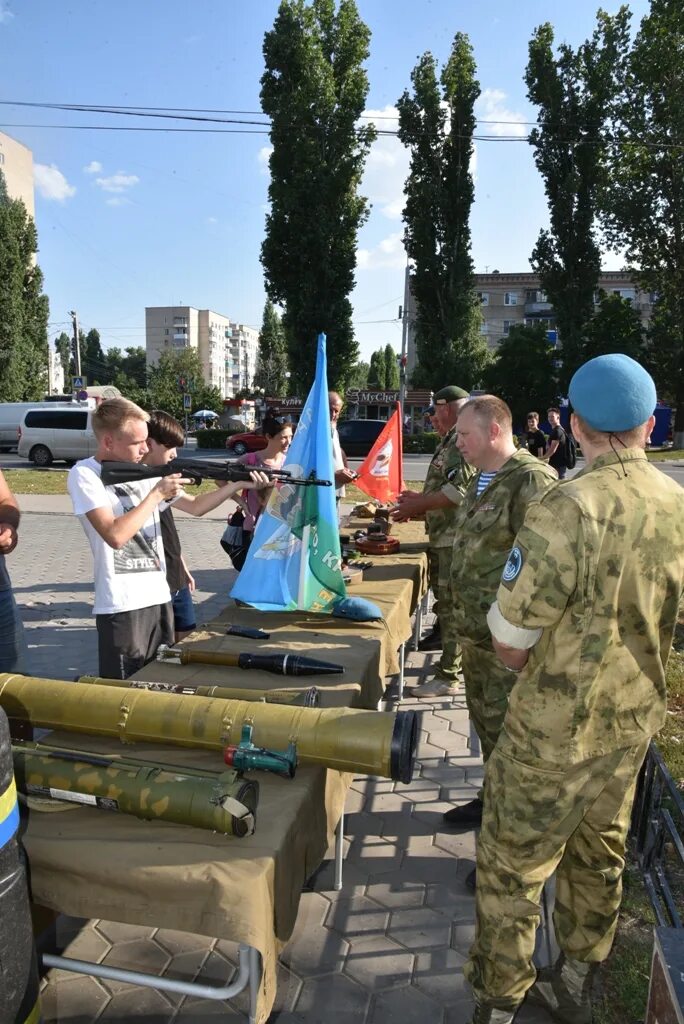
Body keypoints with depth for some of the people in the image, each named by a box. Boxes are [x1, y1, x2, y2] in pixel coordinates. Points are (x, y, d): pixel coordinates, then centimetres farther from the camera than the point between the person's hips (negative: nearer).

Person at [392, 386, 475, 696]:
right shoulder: (451, 441, 18)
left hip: (454, 538, -10)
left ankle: (447, 677, 4)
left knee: (451, 606, -4)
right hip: (443, 535, 10)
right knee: (445, 602, 19)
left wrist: (416, 506, -17)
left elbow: (458, 490, -25)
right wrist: (419, 498, 16)